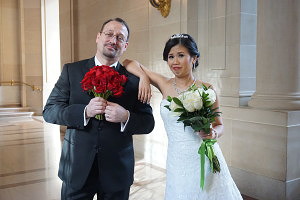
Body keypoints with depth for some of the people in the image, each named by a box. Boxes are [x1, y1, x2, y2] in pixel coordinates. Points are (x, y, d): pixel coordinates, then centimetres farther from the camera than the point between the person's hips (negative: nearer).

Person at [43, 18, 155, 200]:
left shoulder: (134, 79, -2)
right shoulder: (71, 70, 0)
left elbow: (148, 123, 0)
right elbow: (49, 111, -4)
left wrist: (126, 117, -20)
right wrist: (85, 111, -20)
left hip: (117, 171, 0)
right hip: (77, 168, 0)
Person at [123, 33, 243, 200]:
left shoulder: (206, 89, -6)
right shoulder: (165, 85, 0)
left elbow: (219, 125, 4)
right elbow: (129, 63, 7)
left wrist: (213, 133, -18)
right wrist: (144, 78, -11)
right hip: (177, 161, 2)